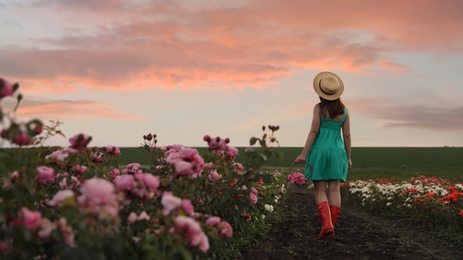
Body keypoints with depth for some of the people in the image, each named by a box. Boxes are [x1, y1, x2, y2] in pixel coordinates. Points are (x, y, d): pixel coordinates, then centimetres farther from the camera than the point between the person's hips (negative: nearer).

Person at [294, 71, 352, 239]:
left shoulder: (319, 108, -6)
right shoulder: (344, 110, 6)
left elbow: (314, 131, -12)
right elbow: (347, 135, 6)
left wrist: (303, 154, -10)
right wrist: (348, 157, 14)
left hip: (320, 151, -3)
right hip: (337, 151, 3)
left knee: (320, 190, 0)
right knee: (335, 190, 4)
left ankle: (326, 224, -15)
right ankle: (331, 227, 5)